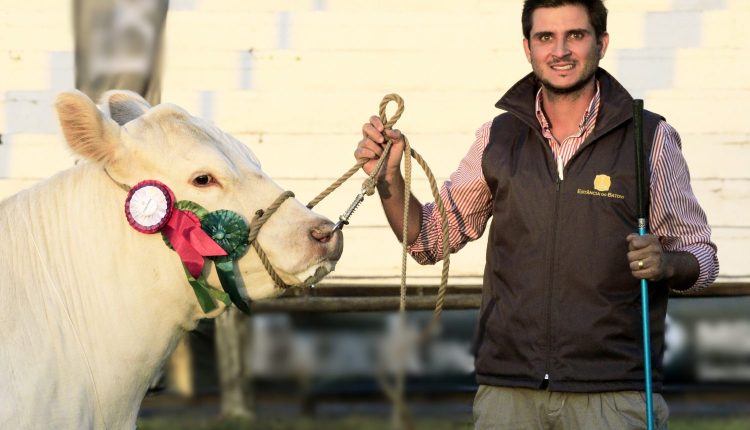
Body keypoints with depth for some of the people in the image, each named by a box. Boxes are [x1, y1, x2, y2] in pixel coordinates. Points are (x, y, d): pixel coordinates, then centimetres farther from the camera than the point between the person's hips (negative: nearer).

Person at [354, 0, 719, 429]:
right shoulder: (499, 138, 8)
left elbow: (702, 257, 4)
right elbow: (429, 239, 13)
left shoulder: (651, 138, 0)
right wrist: (390, 177, -3)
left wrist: (667, 264, -17)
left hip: (613, 393, -2)